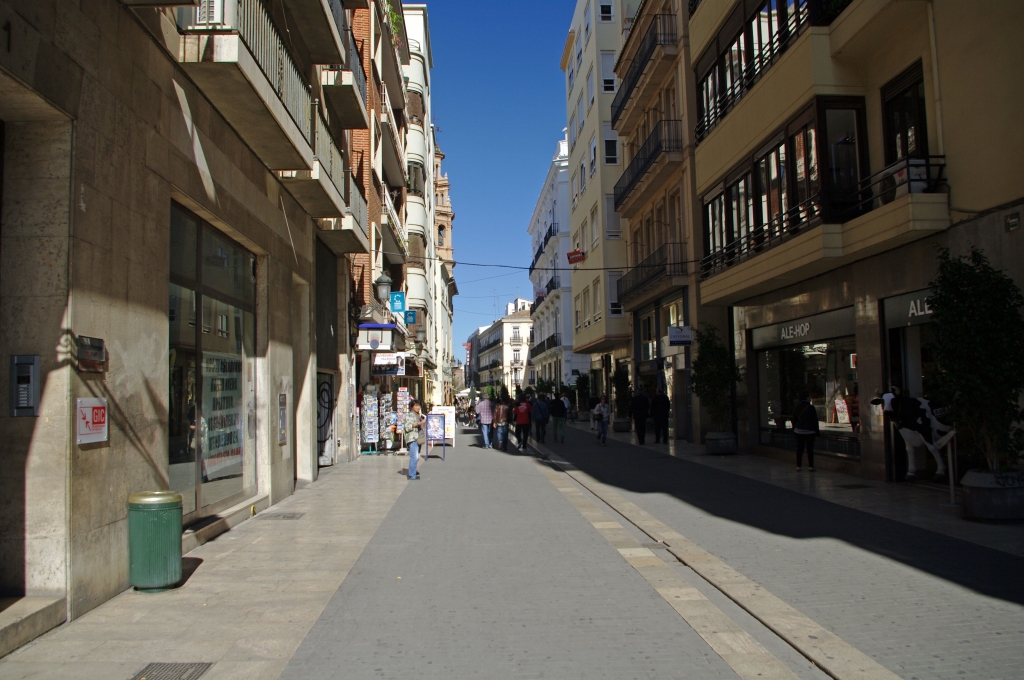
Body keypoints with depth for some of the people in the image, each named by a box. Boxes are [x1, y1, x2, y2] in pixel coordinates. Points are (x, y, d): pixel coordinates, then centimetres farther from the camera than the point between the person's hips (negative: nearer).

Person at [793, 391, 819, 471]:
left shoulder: (796, 407, 3)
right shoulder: (811, 408, -12)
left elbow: (794, 420, 9)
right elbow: (815, 421, -9)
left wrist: (794, 429, 18)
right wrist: (817, 431, -1)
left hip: (799, 431, 4)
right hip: (809, 431, -4)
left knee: (799, 449, 6)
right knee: (810, 449, 2)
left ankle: (798, 466, 5)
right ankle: (810, 466, 2)